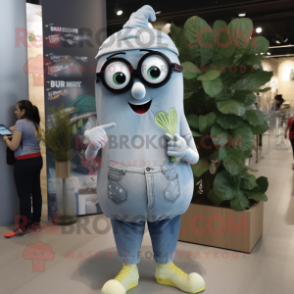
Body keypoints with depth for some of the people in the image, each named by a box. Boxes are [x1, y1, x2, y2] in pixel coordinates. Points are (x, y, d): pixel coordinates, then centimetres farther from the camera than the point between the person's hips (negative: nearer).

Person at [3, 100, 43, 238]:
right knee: (36, 192, 12)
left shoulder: (20, 123, -12)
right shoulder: (34, 123, 11)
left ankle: (22, 228, 6)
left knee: (24, 195, -2)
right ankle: (35, 222, 22)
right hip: (37, 159, 8)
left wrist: (6, 138, 6)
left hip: (25, 162, -8)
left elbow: (13, 146, -12)